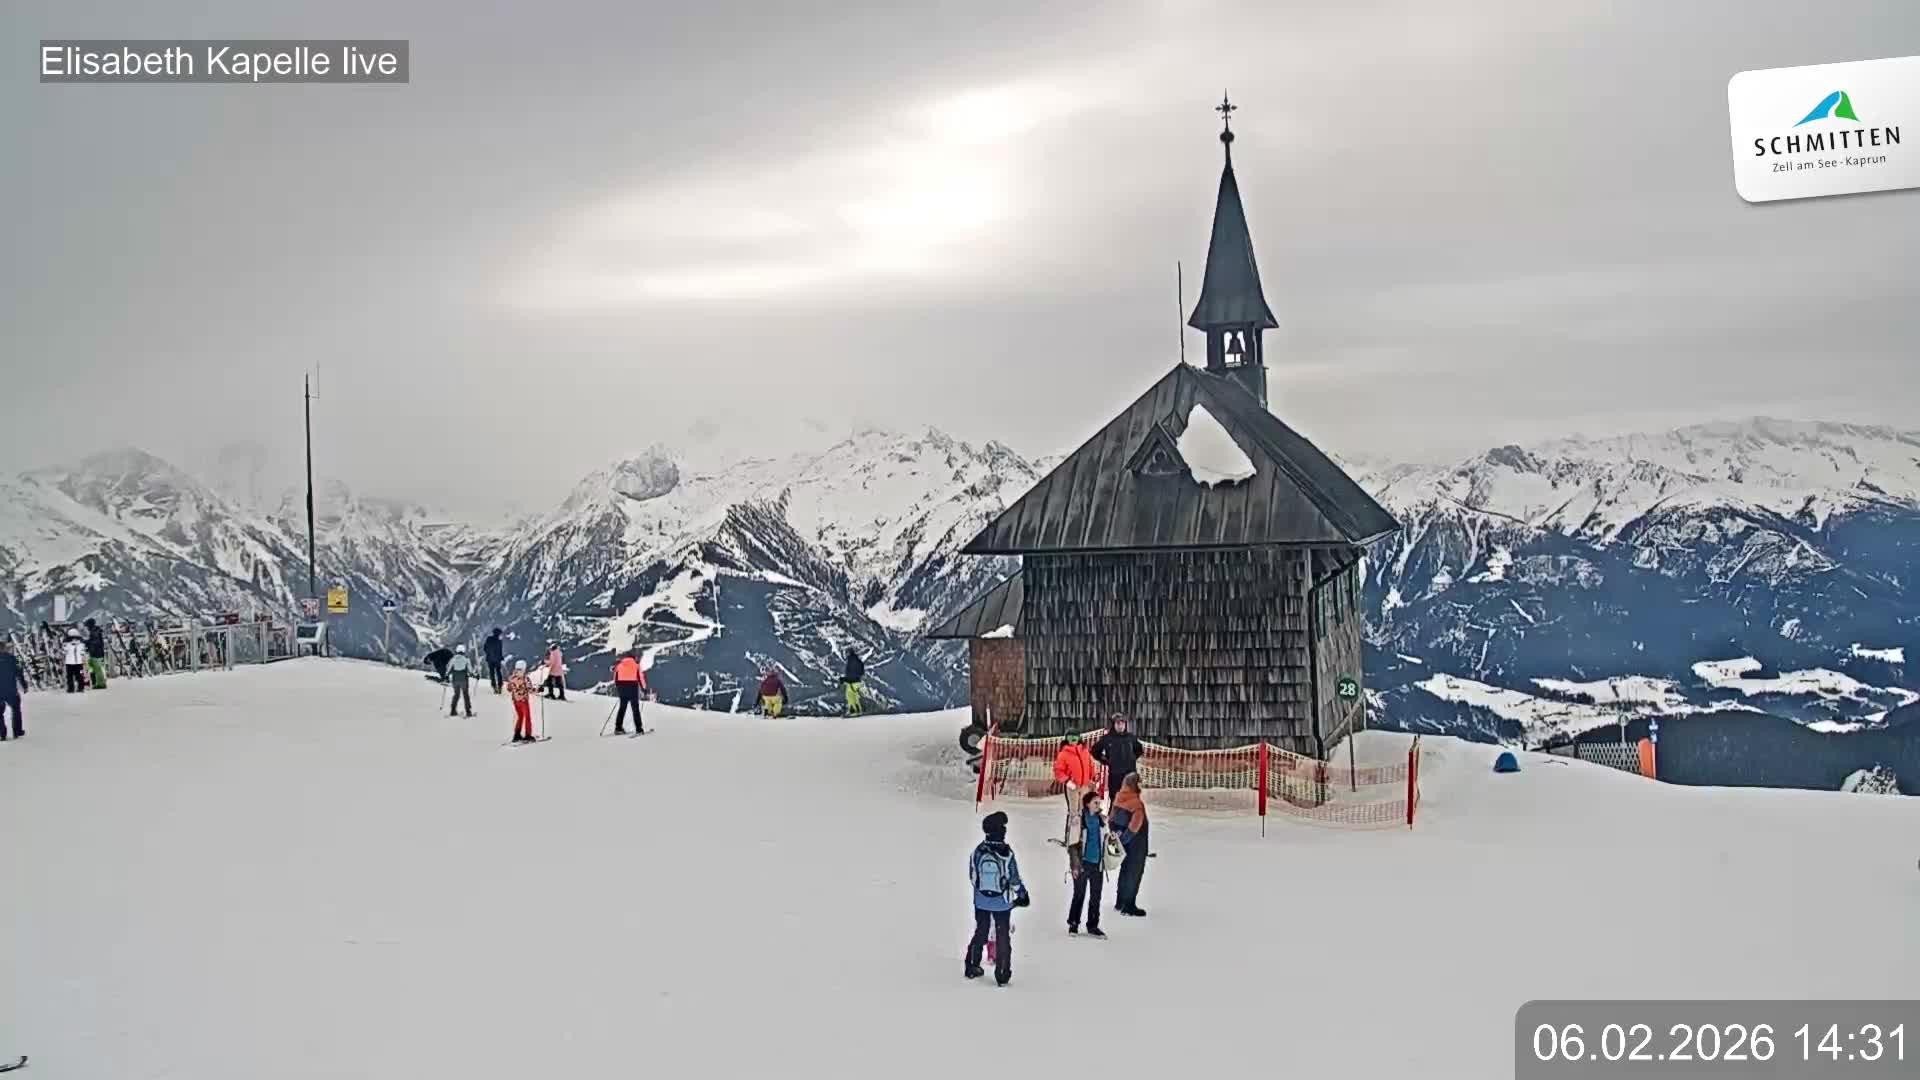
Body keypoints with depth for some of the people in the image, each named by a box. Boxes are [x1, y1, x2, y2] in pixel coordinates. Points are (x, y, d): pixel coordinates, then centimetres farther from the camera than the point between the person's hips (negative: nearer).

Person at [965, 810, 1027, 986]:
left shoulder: (978, 851, -9)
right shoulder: (1007, 854, -19)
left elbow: (972, 876, 2)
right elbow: (1015, 879, -11)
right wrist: (1023, 895, 5)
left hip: (981, 902, 3)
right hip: (1002, 903, -3)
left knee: (980, 933, 20)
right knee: (1003, 937, 9)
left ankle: (972, 967, 28)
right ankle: (1002, 974, 11)